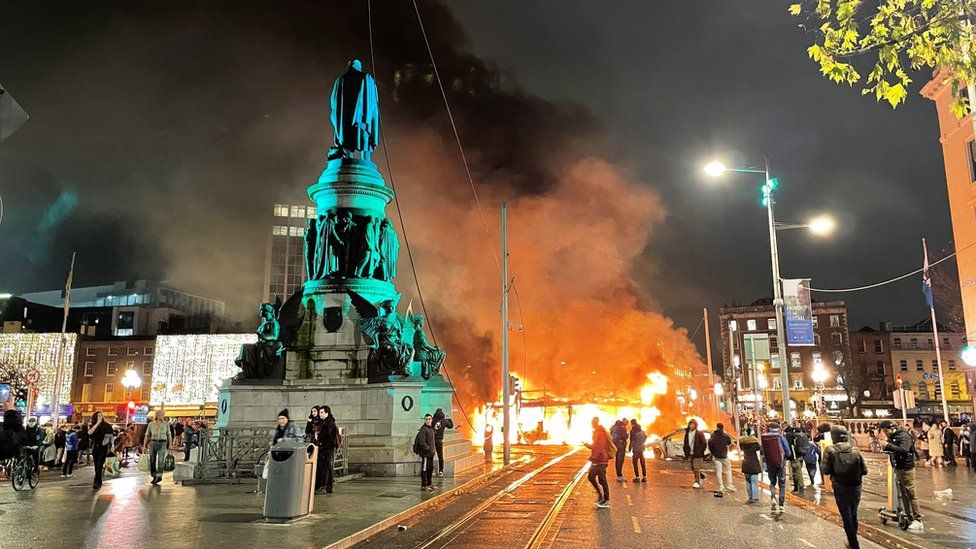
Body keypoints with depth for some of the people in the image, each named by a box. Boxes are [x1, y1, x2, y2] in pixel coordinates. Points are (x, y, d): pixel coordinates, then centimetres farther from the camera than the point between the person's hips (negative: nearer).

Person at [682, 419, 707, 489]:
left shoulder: (700, 434, -7)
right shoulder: (687, 434, 10)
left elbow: (703, 444, -7)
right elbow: (685, 444, 15)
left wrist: (699, 452, -13)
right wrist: (687, 454, 9)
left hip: (698, 455, -6)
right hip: (690, 454, 6)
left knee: (696, 468, -12)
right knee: (693, 469, 10)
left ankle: (697, 482, -4)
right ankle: (702, 476, 33)